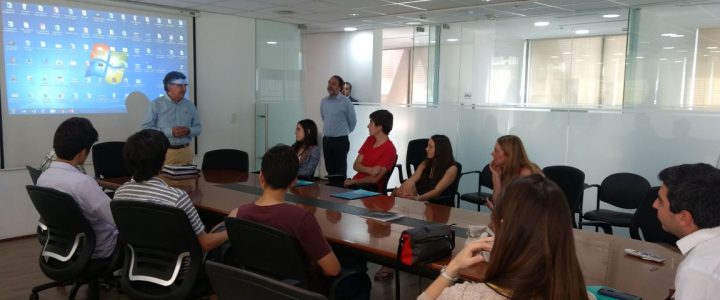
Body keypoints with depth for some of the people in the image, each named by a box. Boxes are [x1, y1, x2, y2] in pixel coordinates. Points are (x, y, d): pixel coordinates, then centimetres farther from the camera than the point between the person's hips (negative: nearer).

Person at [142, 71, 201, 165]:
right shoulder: (156, 104, -2)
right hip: (163, 151, -3)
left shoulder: (190, 105, 9)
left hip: (185, 151, 3)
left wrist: (189, 131, -10)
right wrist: (170, 132, -18)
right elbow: (147, 128, -7)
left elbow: (198, 127, 13)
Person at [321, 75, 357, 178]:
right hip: (326, 140, 5)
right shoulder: (323, 101, 5)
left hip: (341, 140, -5)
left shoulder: (346, 102, -11)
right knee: (329, 169, 11)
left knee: (341, 170, 0)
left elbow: (352, 121, 0)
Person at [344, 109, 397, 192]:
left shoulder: (389, 150, -13)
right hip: (356, 183, 7)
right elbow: (356, 165, 6)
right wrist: (369, 170, -15)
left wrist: (353, 182, -6)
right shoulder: (370, 140, 11)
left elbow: (375, 179, -15)